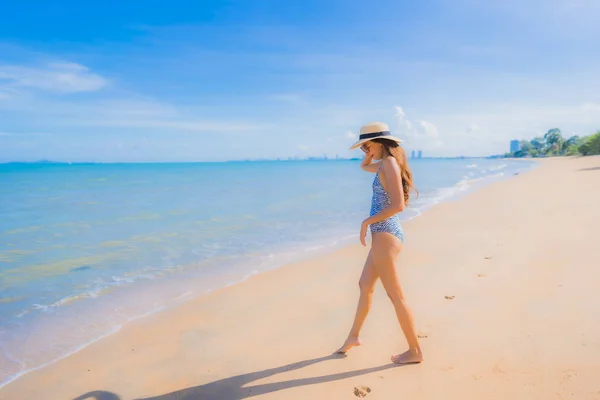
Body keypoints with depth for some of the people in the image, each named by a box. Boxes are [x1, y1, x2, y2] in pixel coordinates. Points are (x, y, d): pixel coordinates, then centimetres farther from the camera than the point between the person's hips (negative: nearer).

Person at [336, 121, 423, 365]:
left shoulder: (390, 164, -17)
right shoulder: (384, 164, 12)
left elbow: (398, 205, -26)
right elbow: (364, 166, 33)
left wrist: (366, 222, -16)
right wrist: (370, 154, 11)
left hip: (385, 236, -11)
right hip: (383, 235, 11)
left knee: (395, 296, 1)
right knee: (365, 286, 20)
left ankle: (415, 351, 15)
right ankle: (353, 337, 36)